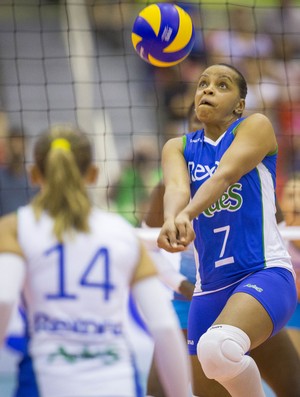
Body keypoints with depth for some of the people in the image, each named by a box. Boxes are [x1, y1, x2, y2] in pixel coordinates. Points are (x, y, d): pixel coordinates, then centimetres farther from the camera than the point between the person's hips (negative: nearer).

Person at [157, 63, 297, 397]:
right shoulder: (179, 147, 11)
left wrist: (187, 213, -39)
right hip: (209, 288, 6)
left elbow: (226, 173, -20)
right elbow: (176, 187, -11)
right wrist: (171, 220, -35)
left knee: (217, 347, -35)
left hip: (264, 273, -6)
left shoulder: (255, 127, 0)